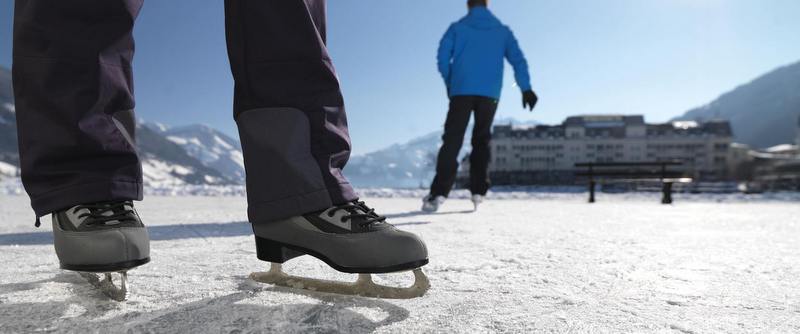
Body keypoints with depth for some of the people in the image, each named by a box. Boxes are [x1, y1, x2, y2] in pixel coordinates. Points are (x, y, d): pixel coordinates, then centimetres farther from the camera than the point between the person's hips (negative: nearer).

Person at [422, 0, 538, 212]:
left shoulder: (457, 28, 11)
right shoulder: (502, 31, 15)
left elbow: (443, 58, 2)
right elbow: (518, 59, 5)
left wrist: (450, 84, 15)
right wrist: (526, 88, -1)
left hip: (461, 91, -2)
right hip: (490, 94, 2)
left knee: (452, 141, -7)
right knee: (481, 141, 14)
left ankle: (439, 193, -21)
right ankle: (478, 191, 10)